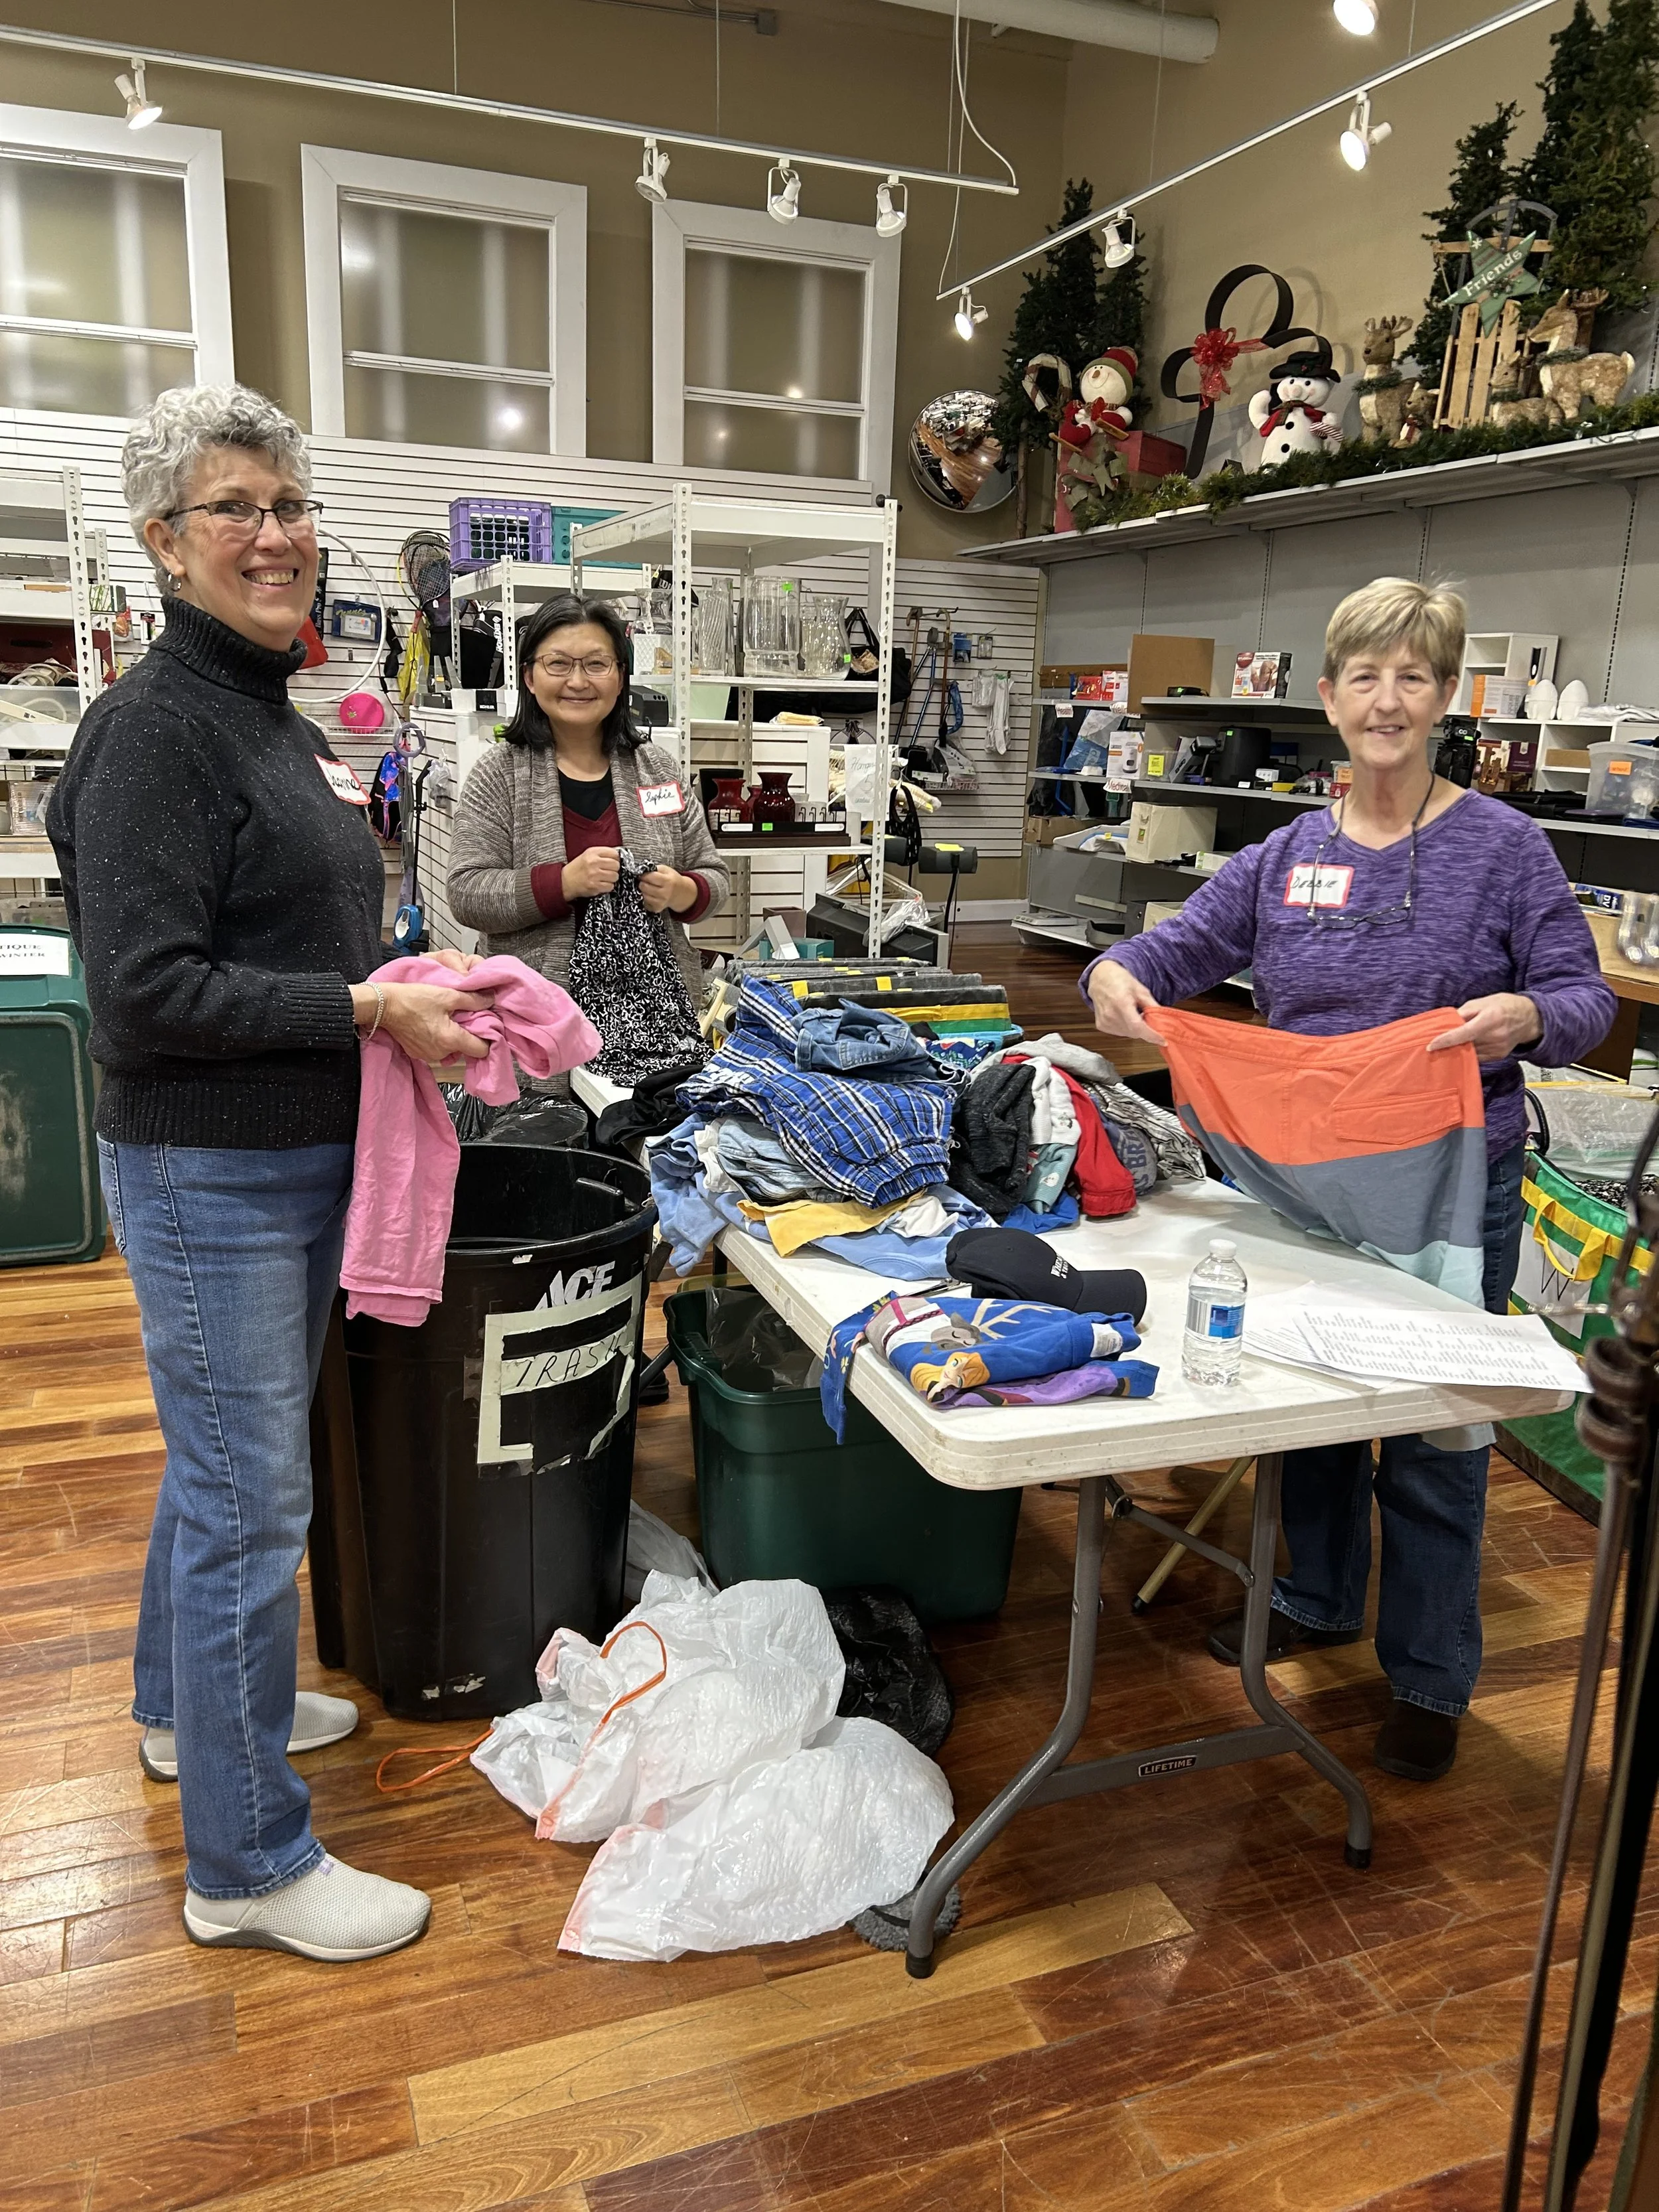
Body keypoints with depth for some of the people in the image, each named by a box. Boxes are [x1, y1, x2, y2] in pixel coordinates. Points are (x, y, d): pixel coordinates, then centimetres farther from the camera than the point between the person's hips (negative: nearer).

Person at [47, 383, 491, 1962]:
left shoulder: (273, 718, 13)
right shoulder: (157, 726, -17)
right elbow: (142, 994, -23)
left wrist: (414, 990, 8)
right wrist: (366, 1011, -22)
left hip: (296, 1159, 9)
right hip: (206, 1178, -9)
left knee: (223, 1459, 23)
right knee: (250, 1502, 0)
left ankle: (187, 1707, 44)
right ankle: (248, 1864, 16)